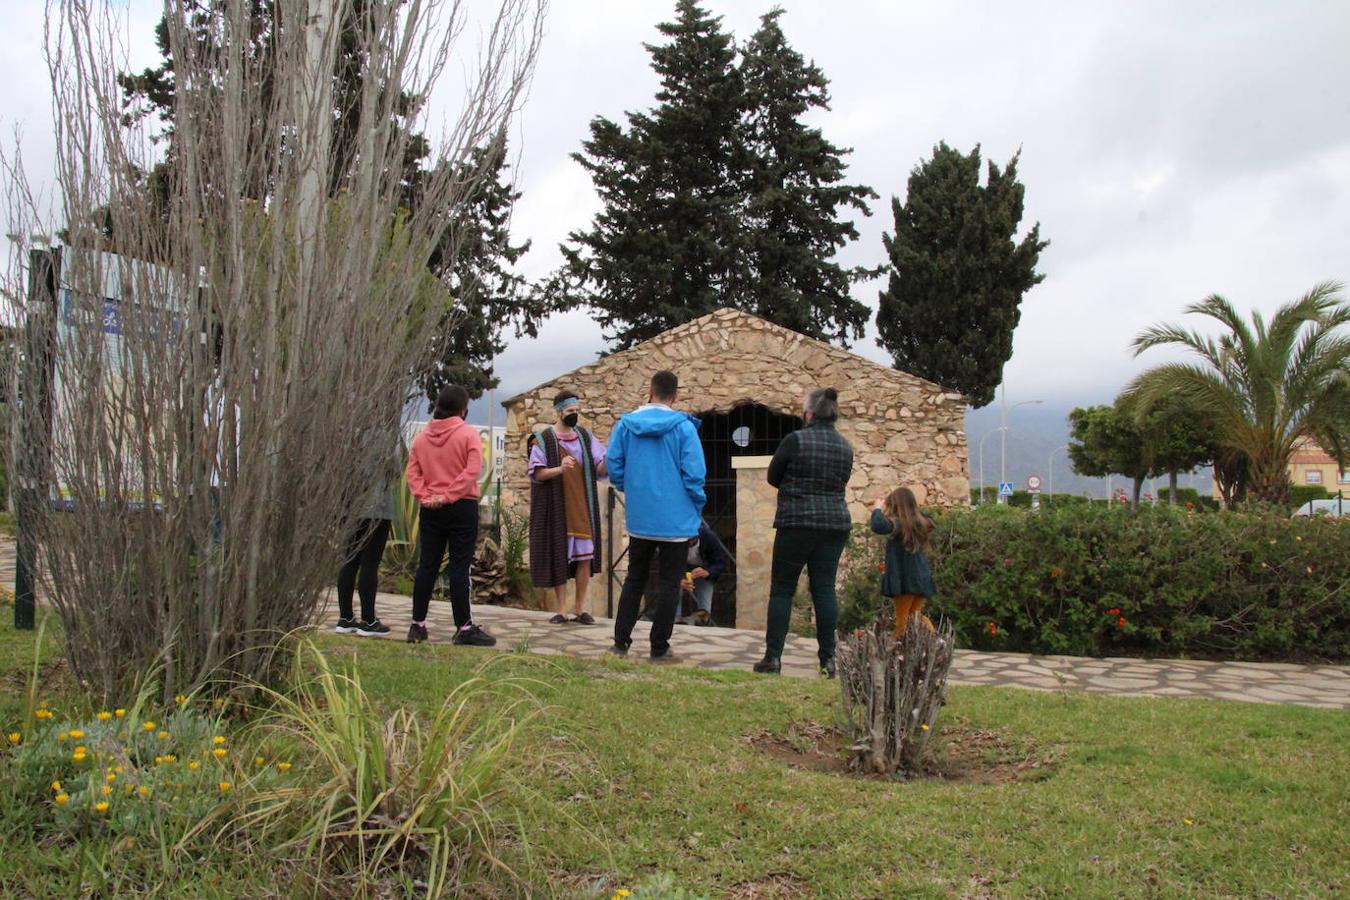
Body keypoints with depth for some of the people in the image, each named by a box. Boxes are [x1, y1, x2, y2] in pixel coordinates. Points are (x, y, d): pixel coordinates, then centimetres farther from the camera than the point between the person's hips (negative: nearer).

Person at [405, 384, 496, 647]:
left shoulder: (422, 436, 7)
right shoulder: (469, 434, -7)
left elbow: (412, 473, 1)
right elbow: (471, 472, -16)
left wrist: (425, 496, -6)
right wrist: (448, 496, -14)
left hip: (430, 510, 5)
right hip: (462, 507, -4)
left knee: (427, 566, 10)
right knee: (460, 567, -2)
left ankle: (417, 625, 14)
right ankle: (464, 628, 1)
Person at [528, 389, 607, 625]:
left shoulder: (586, 437, 8)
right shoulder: (543, 440, -2)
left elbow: (600, 469, 4)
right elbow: (536, 474, -10)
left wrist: (609, 459, -19)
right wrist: (559, 469, -27)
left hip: (583, 508, 3)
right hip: (556, 509, -3)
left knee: (585, 556, 1)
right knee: (558, 557, 0)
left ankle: (580, 607, 12)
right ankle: (562, 609, 9)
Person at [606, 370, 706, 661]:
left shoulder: (626, 424, -1)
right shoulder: (684, 427, -11)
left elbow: (613, 465, 1)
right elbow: (694, 473, -13)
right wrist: (697, 507, 2)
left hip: (639, 519, 3)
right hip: (676, 519, -3)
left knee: (634, 578, 18)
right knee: (669, 583, 6)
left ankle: (621, 642, 17)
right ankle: (659, 649, 9)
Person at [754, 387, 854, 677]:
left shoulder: (795, 440, -9)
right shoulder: (845, 446, 7)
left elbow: (773, 477, 2)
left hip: (797, 523, -5)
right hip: (835, 523, 5)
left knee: (782, 589, 3)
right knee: (825, 589, 7)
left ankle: (773, 656, 1)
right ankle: (828, 658, 7)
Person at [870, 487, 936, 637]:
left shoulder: (899, 522, -13)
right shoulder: (919, 522, 9)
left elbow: (878, 526, -29)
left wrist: (878, 509, -9)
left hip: (905, 578, -7)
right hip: (921, 578, 7)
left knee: (902, 619, -2)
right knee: (915, 616, 19)